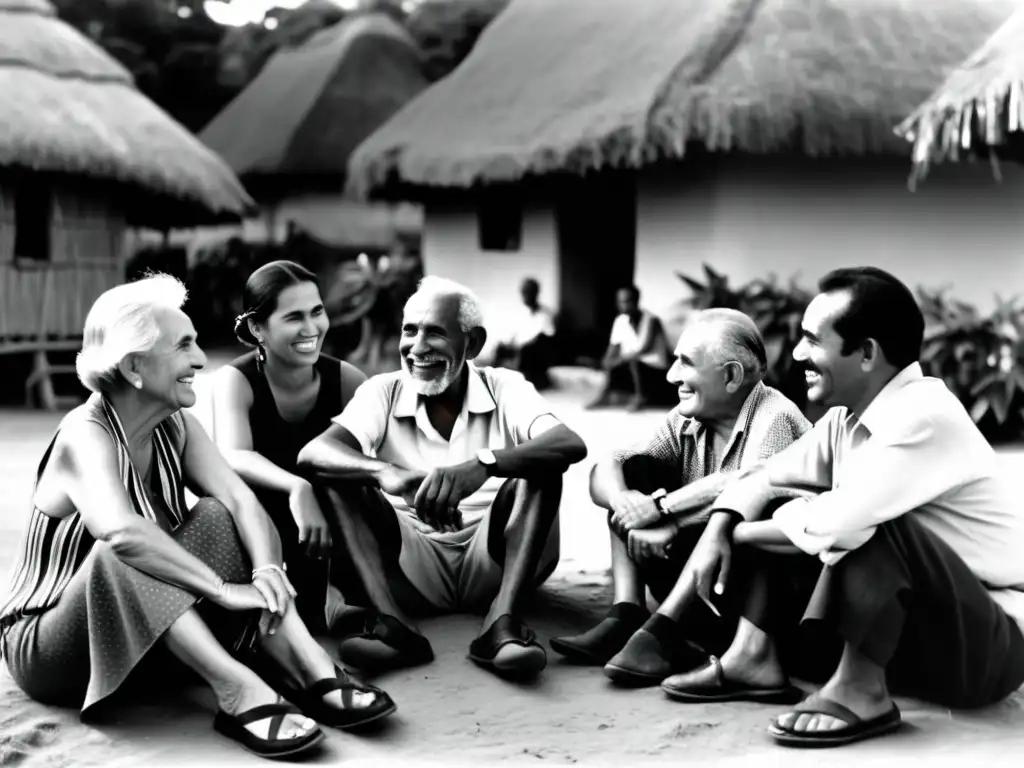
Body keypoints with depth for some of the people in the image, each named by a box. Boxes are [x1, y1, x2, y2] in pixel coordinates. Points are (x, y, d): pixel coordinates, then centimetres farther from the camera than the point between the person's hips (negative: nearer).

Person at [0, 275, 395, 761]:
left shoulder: (176, 427, 0)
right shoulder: (86, 435, -23)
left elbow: (239, 499, -13)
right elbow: (121, 533, -42)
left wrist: (267, 569, -32)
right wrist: (224, 590, -41)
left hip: (149, 640, 6)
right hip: (46, 647, -6)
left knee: (216, 520, -14)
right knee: (115, 557, -35)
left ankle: (312, 673, -24)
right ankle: (240, 693, -40)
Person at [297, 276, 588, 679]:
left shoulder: (505, 388, -3)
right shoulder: (383, 392, 1)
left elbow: (571, 444, -24)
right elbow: (313, 452, -18)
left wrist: (482, 466, -42)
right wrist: (384, 472, -40)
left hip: (493, 562, -1)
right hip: (412, 566, 1)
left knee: (541, 469, -21)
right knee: (343, 475, -16)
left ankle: (501, 622, -34)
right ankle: (394, 623, -33)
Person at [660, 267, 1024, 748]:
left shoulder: (924, 418, -25)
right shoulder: (846, 419, 1)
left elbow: (837, 523, -35)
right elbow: (766, 478, 10)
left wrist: (740, 534, -17)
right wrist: (718, 529, -10)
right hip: (917, 628, 8)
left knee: (867, 524, -31)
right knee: (787, 519, 4)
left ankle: (861, 692, -20)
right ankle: (755, 655, -2)